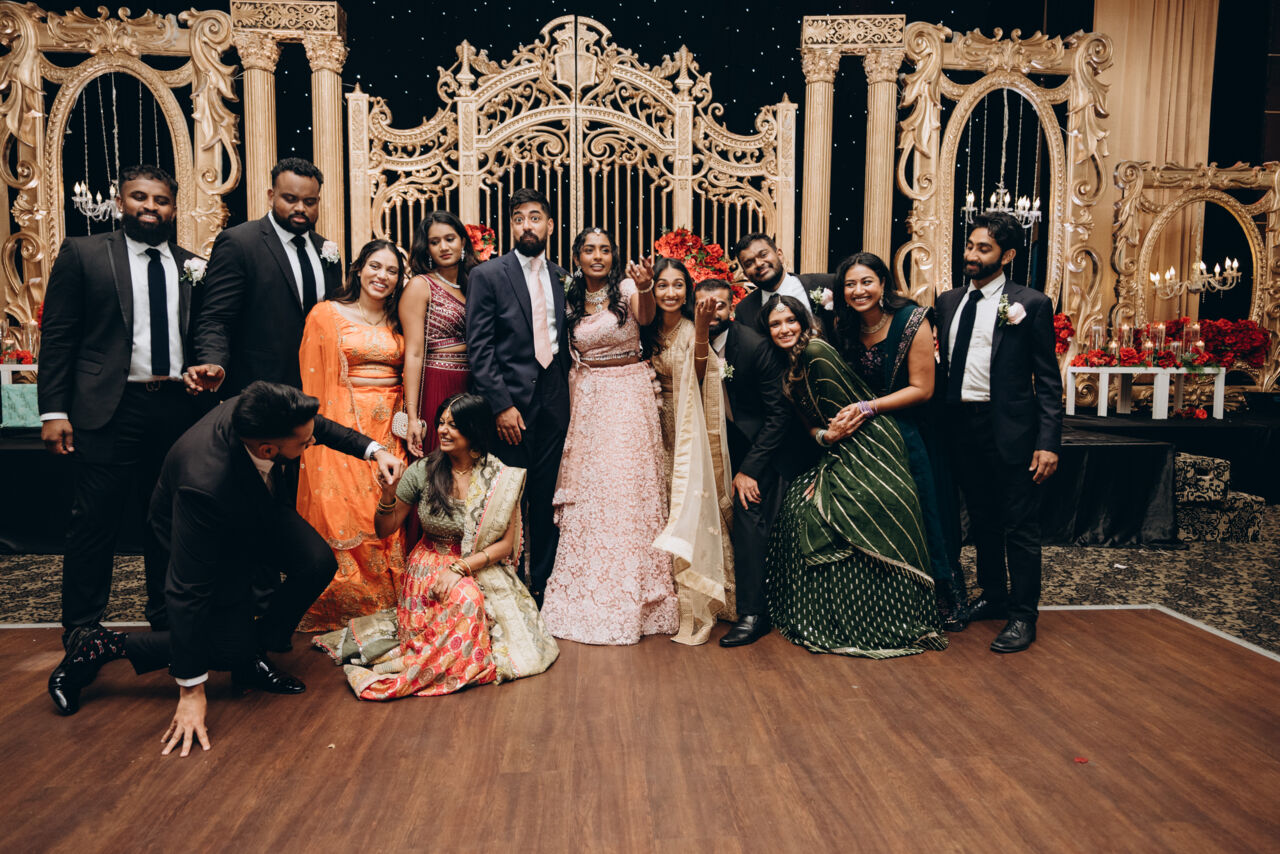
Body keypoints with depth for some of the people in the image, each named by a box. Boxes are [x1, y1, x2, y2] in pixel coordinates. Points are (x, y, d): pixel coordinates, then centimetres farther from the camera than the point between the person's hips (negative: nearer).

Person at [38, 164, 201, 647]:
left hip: (177, 409, 3)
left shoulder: (192, 266, 11)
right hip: (110, 409, -3)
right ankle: (81, 635, 15)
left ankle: (167, 621, 28)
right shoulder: (82, 253, 3)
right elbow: (57, 337, -1)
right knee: (94, 527, 1)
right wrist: (54, 411, -7)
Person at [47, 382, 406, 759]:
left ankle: (254, 655, 4)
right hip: (211, 535, -6)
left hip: (260, 507, 6)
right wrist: (191, 691, -30)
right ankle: (100, 646, 8)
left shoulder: (255, 411, -30)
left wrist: (372, 449, -15)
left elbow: (319, 425, -3)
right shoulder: (204, 484, -44)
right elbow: (188, 591, -36)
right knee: (233, 648, -8)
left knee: (319, 563, -18)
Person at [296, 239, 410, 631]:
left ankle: (387, 605, 13)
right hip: (344, 425, -3)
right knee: (345, 513, -4)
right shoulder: (328, 313, 2)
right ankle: (343, 608, 9)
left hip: (389, 425, 4)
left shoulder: (398, 322, 14)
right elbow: (314, 378, 0)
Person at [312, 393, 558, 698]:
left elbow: (506, 543, -5)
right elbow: (385, 529, 4)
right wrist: (388, 494, -16)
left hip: (481, 568, 0)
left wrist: (460, 568, -18)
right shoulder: (423, 471, -4)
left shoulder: (501, 478, -6)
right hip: (432, 565, 0)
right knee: (462, 599, -33)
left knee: (468, 596, -32)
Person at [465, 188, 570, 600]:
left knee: (547, 497, 10)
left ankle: (543, 582, 24)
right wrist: (501, 406, -13)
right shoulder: (488, 275, -2)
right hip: (510, 400, -4)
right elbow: (479, 347, -7)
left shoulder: (562, 277, 12)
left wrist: (566, 393, 4)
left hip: (554, 400, 4)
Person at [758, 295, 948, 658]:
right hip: (838, 453, 9)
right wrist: (822, 436, -8)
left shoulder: (817, 352, -14)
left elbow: (841, 415, -12)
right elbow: (811, 422, 12)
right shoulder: (788, 365, 13)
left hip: (866, 449, -9)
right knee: (800, 510, 0)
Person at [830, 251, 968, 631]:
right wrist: (844, 415, -6)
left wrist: (869, 407, -22)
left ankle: (947, 601, 20)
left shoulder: (912, 321, -14)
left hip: (908, 433, -5)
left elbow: (922, 389, -14)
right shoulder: (846, 328, 1)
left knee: (921, 518, 1)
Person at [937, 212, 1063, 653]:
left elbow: (1048, 380, -6)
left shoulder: (1031, 304, -4)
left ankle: (1022, 616, 15)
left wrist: (1048, 441, -13)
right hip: (961, 425, 5)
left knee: (1020, 526, 3)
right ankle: (993, 596, 33)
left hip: (1009, 427, -5)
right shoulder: (948, 302, 10)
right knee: (981, 520, 17)